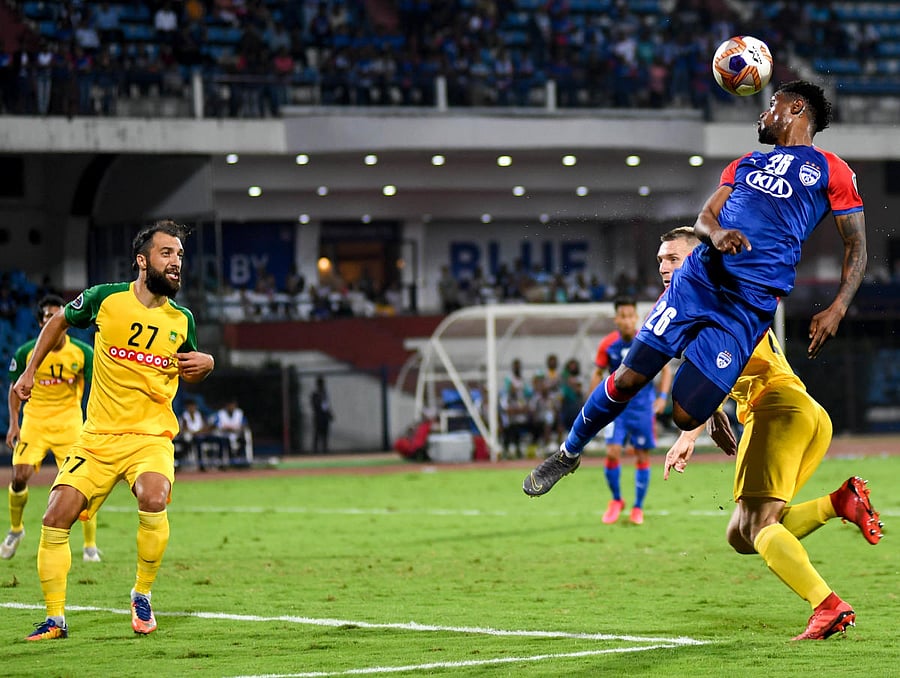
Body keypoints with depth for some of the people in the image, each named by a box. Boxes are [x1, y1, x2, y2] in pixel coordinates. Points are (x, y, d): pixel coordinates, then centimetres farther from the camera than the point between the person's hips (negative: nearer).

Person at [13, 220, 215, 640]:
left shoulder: (182, 320, 3)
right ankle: (55, 618, 6)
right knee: (56, 518, -10)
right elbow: (58, 322, 16)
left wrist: (205, 363, -2)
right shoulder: (105, 299, -4)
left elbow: (188, 373, 21)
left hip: (151, 436, 0)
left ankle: (142, 596, -8)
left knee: (153, 499, -30)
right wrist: (29, 372, 13)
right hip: (98, 436, 1)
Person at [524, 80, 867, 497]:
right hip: (698, 278, 4)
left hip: (751, 302, -4)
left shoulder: (830, 170, 9)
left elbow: (856, 248, 6)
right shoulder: (745, 163, 24)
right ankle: (569, 453, 18)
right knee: (629, 377, -3)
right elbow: (703, 218, 15)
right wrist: (715, 232, -11)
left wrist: (837, 309, -10)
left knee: (685, 416, -11)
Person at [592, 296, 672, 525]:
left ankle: (638, 508, 16)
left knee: (642, 457, 1)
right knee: (612, 453, -13)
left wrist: (662, 396, -8)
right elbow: (598, 373, 7)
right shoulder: (607, 344, -6)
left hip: (643, 406, 0)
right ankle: (616, 501, 10)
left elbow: (665, 369, 3)